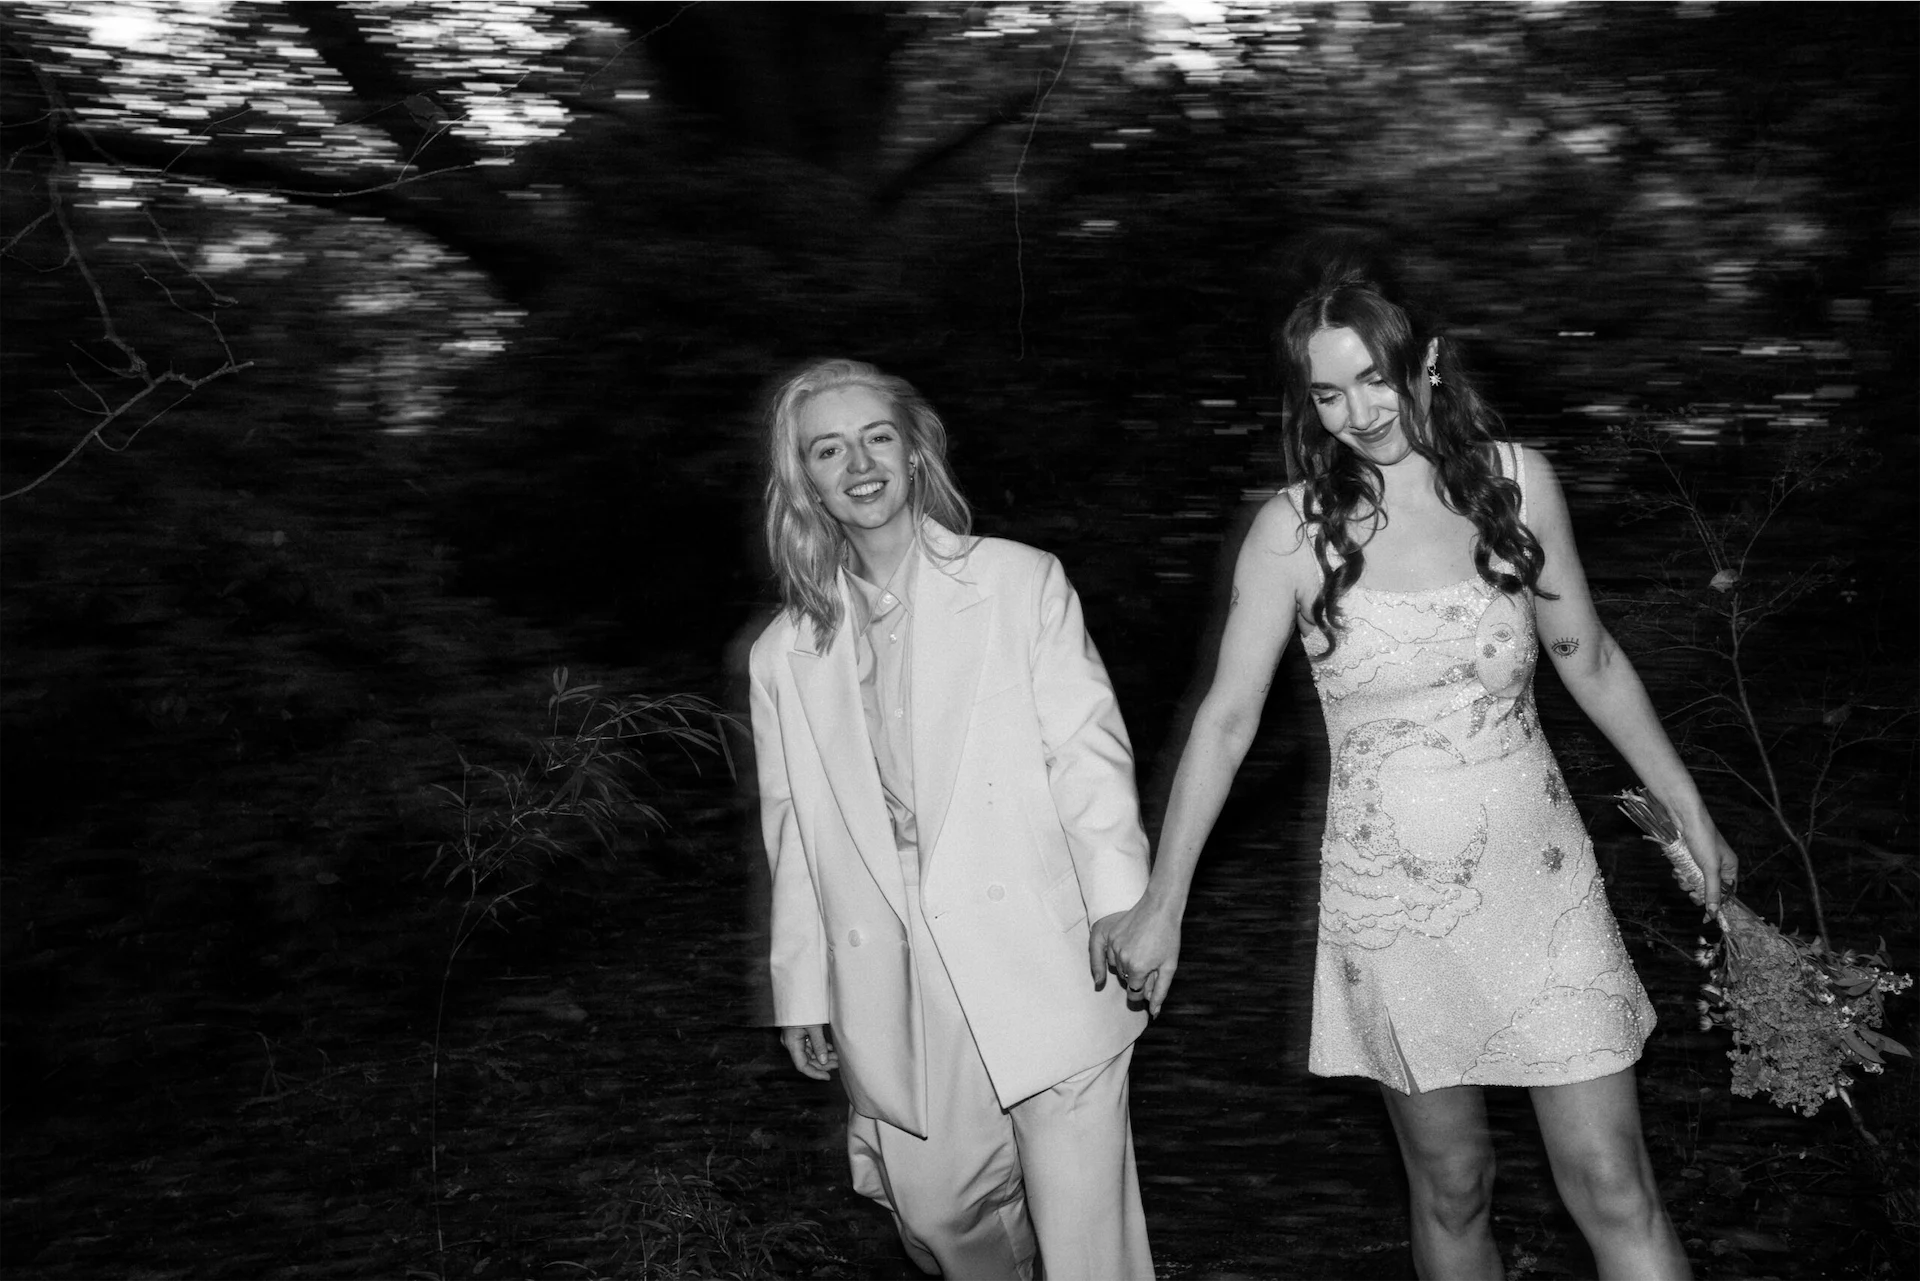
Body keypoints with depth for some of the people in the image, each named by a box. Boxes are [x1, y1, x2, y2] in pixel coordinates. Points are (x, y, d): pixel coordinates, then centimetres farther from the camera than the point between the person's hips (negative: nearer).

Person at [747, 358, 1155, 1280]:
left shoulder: (1022, 584, 0)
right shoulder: (784, 656, 9)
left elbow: (1088, 759, -3)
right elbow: (793, 834, 12)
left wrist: (1128, 927, -9)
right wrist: (802, 994, 12)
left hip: (1041, 969, -3)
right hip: (893, 992, 3)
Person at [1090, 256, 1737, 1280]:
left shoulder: (1516, 480, -2)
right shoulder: (1293, 529, -8)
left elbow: (1588, 658, 10)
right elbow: (1226, 718, -4)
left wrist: (1688, 809, 14)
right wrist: (1162, 905, -4)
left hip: (1539, 878, 1)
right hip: (1391, 899, -1)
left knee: (1614, 1193, 2)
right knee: (1452, 1187, 11)